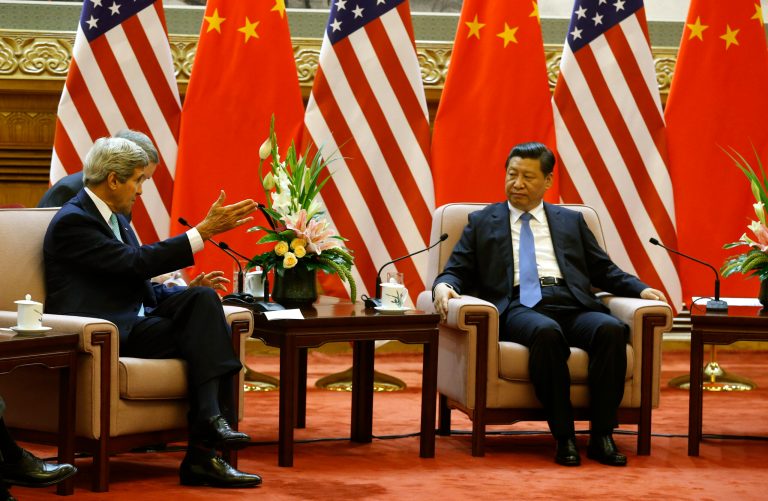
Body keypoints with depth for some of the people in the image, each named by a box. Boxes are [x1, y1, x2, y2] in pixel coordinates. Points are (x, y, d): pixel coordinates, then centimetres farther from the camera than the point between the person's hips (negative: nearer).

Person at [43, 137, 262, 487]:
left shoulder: (116, 218, 20)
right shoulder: (72, 221, -10)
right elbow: (134, 262, -20)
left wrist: (188, 290, 3)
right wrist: (203, 232, -20)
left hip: (134, 320, 8)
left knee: (203, 298, -18)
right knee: (202, 334, -22)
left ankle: (209, 418, -28)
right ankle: (201, 455, -25)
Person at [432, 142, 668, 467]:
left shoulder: (571, 221, 26)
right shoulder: (482, 222, 22)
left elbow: (604, 271, 22)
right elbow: (456, 271, 15)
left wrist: (641, 290, 5)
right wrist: (443, 286, -9)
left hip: (572, 306, 3)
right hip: (519, 308, -2)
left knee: (611, 329, -32)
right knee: (547, 332, -39)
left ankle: (602, 435, -26)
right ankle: (563, 437, -31)